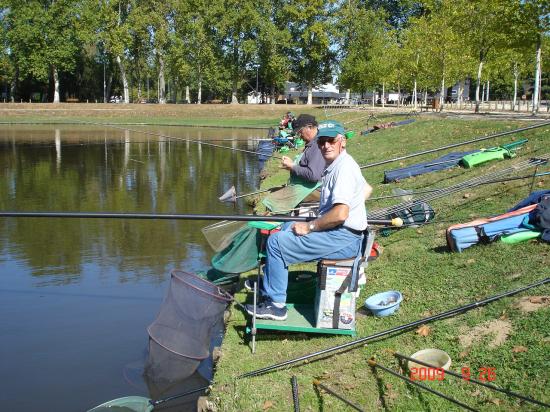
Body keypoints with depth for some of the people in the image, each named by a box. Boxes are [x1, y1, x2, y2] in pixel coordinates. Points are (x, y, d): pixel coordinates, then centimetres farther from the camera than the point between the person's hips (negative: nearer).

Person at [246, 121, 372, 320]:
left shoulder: (344, 167, -19)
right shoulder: (334, 165, 12)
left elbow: (340, 214, -28)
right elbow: (367, 189, 29)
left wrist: (310, 226, -15)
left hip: (343, 238, -11)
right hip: (341, 234, 11)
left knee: (276, 242, -12)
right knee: (287, 227, 25)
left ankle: (275, 304, -3)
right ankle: (267, 284, 31)